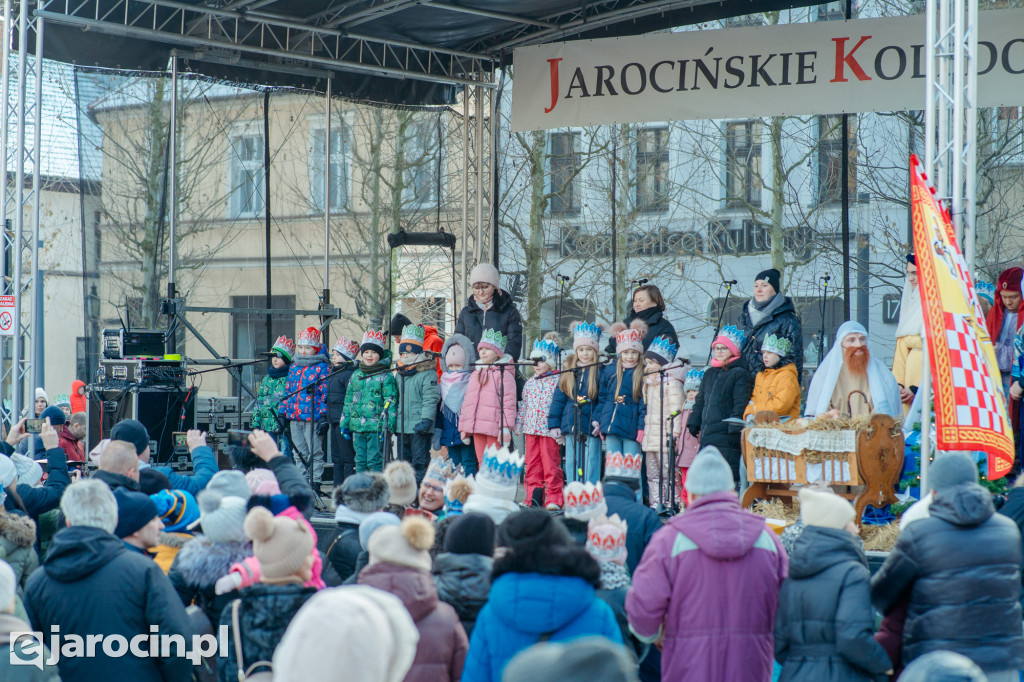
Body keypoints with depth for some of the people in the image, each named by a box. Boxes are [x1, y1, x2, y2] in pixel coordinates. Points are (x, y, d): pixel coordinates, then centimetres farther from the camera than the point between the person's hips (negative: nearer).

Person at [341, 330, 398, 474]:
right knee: (360, 462, 11)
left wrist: (387, 427, -14)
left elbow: (391, 403, -7)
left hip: (376, 428, -6)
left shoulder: (385, 377, -3)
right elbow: (348, 400, 21)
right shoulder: (356, 375, 15)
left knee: (374, 462, -6)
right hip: (357, 428, 6)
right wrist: (344, 424, 16)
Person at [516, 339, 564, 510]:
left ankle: (553, 499, 0)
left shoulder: (557, 381, -2)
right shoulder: (530, 383, 15)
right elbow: (523, 404, 20)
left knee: (551, 465, -4)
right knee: (532, 465, 8)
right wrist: (519, 422, 14)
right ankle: (533, 498, 13)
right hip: (531, 429, 6)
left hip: (549, 430, -6)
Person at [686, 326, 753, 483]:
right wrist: (694, 423, 18)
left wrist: (735, 426, -19)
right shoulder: (710, 374, 20)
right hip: (707, 435, 8)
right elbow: (700, 401, 26)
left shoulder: (740, 374, -4)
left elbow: (741, 404, -11)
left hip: (726, 436, -8)